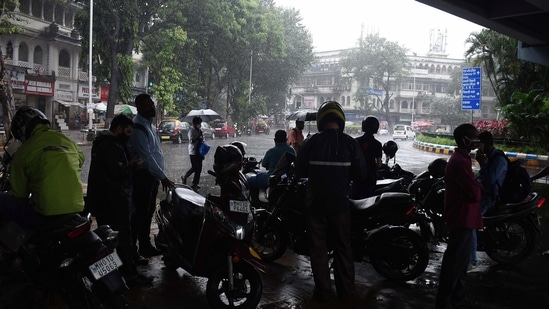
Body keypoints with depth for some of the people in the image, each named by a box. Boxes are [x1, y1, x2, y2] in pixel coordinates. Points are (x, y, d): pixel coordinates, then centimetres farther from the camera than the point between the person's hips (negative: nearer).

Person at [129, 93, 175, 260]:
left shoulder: (149, 124, 15)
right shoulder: (138, 127, -16)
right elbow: (146, 156, -22)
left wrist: (159, 175, 14)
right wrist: (162, 177, -21)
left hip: (152, 176, 10)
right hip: (142, 176, -9)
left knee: (148, 212, 15)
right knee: (140, 213, -6)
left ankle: (145, 246, 25)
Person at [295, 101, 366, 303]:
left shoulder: (311, 142, -8)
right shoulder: (350, 143, -7)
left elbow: (299, 171, -3)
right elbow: (360, 173, -5)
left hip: (315, 202, 0)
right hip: (340, 202, 1)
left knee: (318, 247, 9)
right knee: (343, 246, 13)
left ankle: (322, 291, 15)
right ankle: (346, 290, 20)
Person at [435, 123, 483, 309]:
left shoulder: (460, 158, 13)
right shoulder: (460, 162, -22)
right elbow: (474, 194, -24)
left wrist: (476, 187, 0)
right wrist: (478, 189, -3)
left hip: (463, 217, 11)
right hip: (462, 218, -11)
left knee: (460, 259, 20)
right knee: (455, 261, -5)